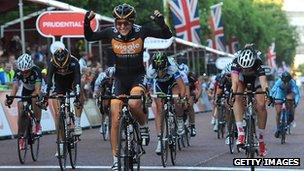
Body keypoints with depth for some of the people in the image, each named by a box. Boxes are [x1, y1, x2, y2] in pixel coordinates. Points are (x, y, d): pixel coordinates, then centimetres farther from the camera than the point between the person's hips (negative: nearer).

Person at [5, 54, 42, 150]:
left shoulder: (36, 71, -35)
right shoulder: (18, 73, -26)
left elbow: (37, 89, -42)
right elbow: (15, 88, -33)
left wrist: (33, 95, -62)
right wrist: (10, 98, -51)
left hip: (36, 90, -3)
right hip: (26, 90, 3)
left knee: (35, 100, -35)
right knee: (21, 110, -16)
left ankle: (37, 124, -13)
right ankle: (21, 137, -6)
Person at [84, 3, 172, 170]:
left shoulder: (141, 31, -14)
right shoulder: (111, 33, -11)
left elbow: (167, 35, -10)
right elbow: (89, 37, 0)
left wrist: (160, 22, -29)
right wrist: (87, 22, -18)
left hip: (138, 77, -2)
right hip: (120, 79, 2)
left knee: (134, 103, -34)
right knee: (115, 120, -5)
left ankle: (143, 126, -1)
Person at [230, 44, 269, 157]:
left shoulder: (258, 63, -39)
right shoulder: (236, 62, -37)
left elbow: (263, 81, -52)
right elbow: (235, 80, -49)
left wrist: (267, 93, -70)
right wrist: (233, 92, -67)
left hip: (255, 79, -1)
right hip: (242, 78, 1)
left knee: (261, 105, -17)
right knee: (237, 98, -29)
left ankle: (261, 140, -4)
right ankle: (240, 132, -31)